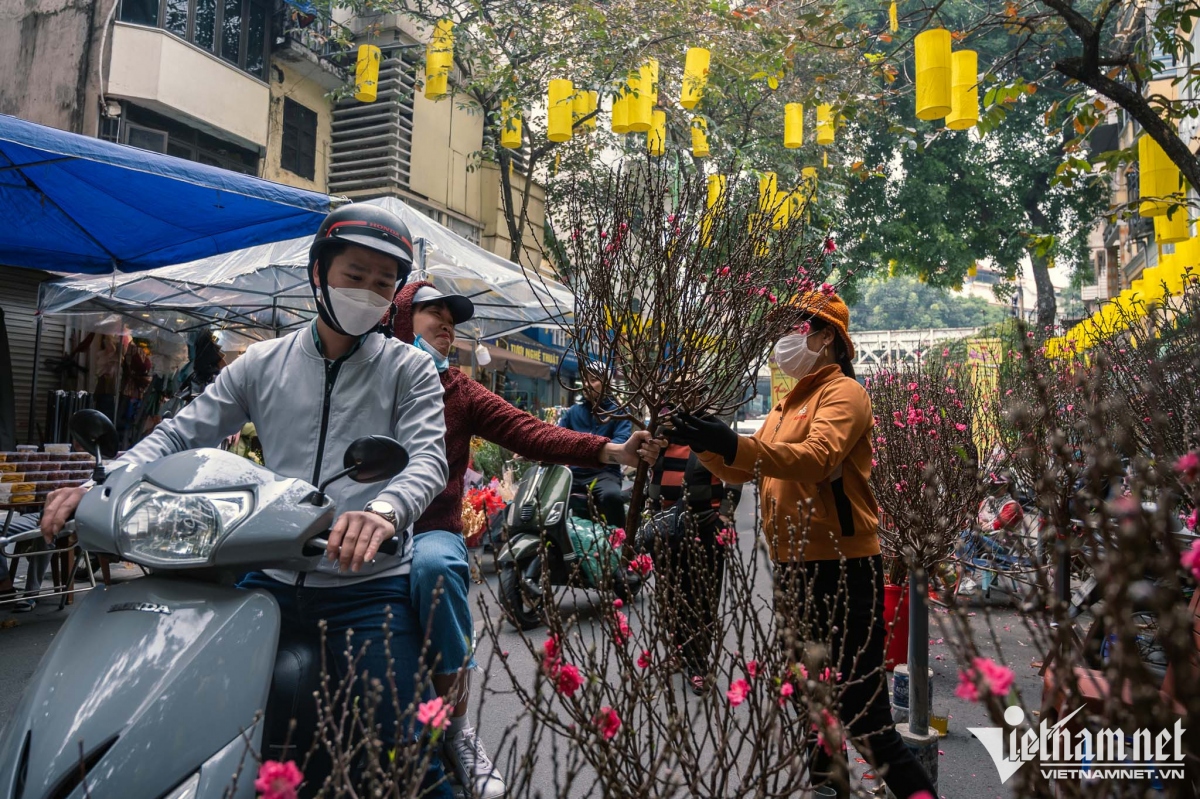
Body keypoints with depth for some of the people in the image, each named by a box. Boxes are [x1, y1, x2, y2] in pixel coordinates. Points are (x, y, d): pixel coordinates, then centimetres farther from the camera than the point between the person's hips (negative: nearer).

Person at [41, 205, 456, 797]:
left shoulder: (409, 370, 3)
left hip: (370, 584, -3)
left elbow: (429, 456, -11)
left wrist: (385, 510, -33)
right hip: (270, 579, 3)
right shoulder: (262, 364, 11)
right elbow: (181, 434, 10)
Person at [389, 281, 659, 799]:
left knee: (435, 564, -31)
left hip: (431, 533, 0)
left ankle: (455, 727, -13)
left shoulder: (460, 391, 9)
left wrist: (611, 451, -15)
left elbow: (529, 433, -5)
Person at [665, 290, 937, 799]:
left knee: (862, 716, -5)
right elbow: (742, 471, 12)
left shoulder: (843, 392, -10)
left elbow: (818, 459, -29)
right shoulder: (788, 404, 17)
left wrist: (733, 444, -40)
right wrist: (705, 444, -5)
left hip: (841, 568, -9)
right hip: (792, 567, 9)